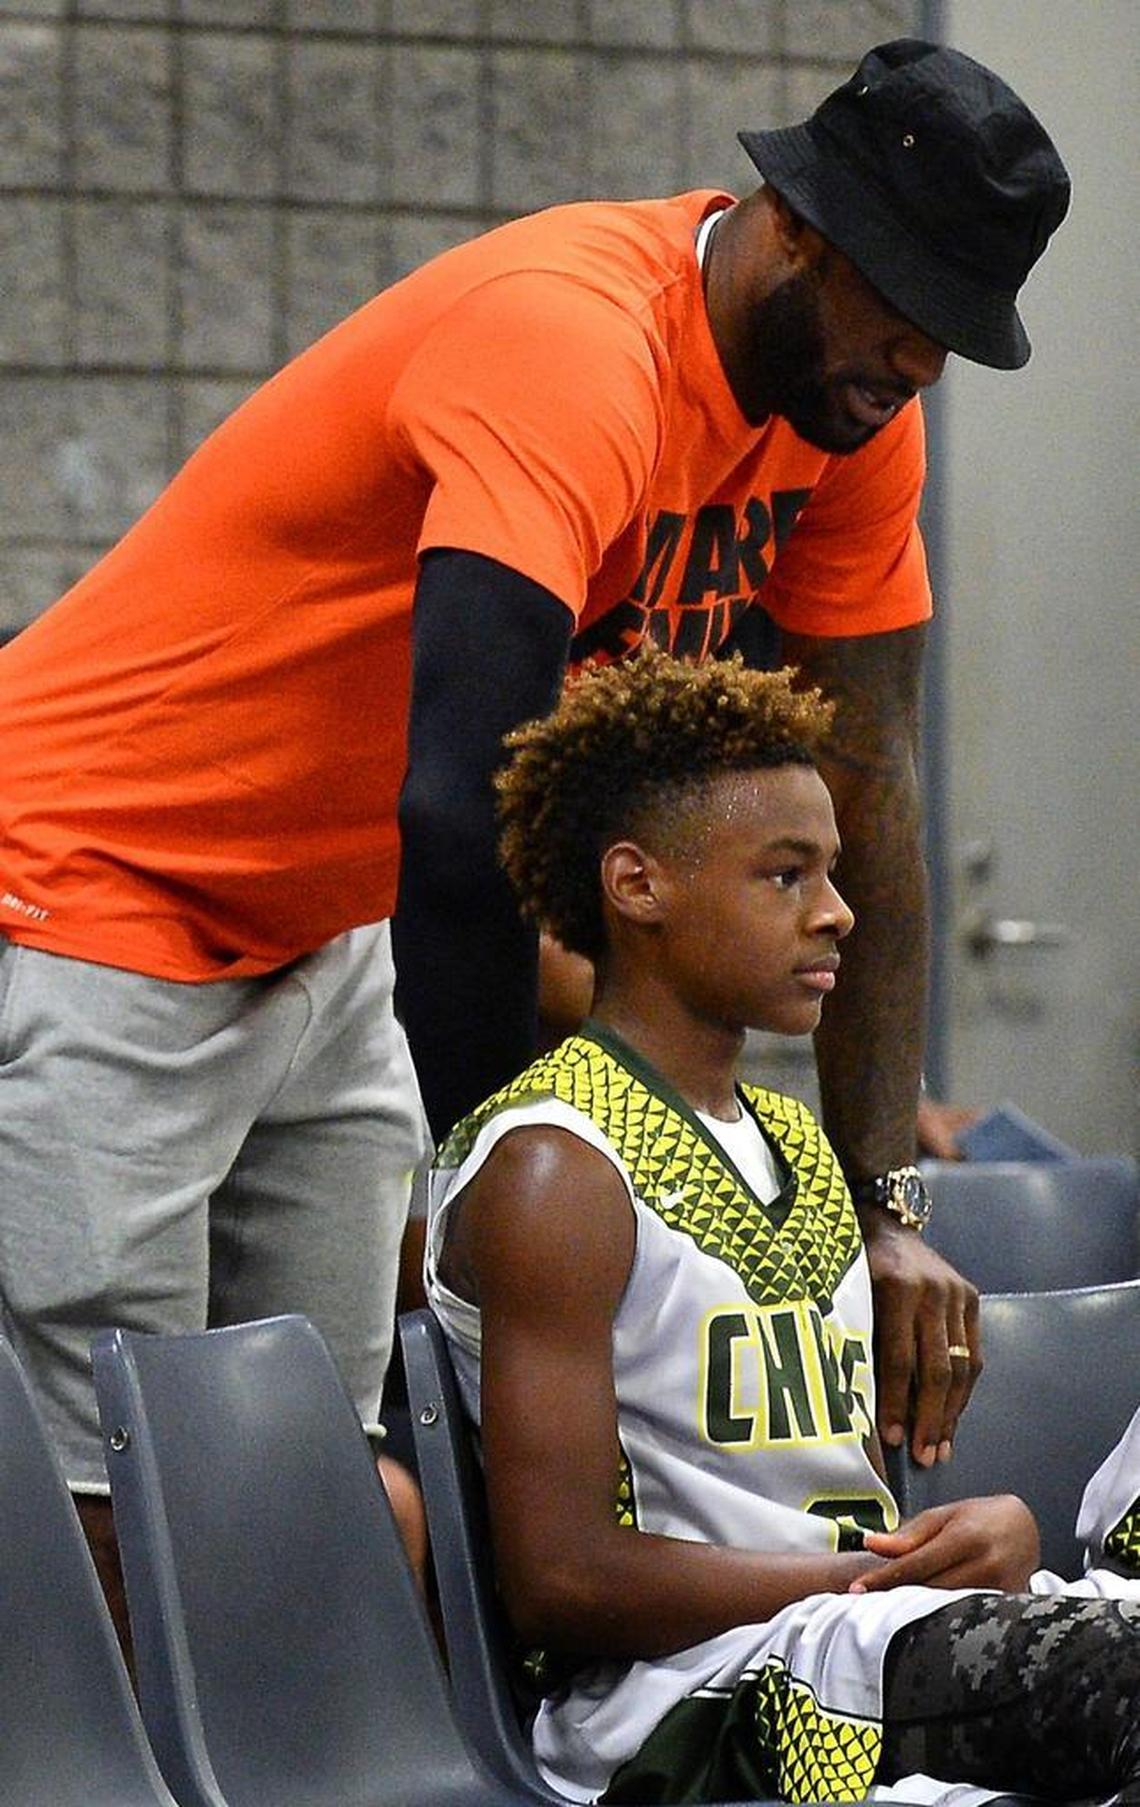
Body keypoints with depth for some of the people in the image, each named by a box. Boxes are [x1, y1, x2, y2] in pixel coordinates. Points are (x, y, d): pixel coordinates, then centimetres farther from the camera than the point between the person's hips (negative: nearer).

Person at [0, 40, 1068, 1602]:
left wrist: (884, 1205, -8)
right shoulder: (569, 352, -31)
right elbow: (462, 814, -39)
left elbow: (867, 798, -2)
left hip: (331, 941, 9)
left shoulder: (855, 405, -4)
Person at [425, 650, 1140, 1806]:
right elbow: (561, 1580, -13)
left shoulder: (799, 1147, 22)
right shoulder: (554, 1171, -6)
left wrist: (992, 1531, 0)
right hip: (677, 1694, -9)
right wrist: (884, 1578, -11)